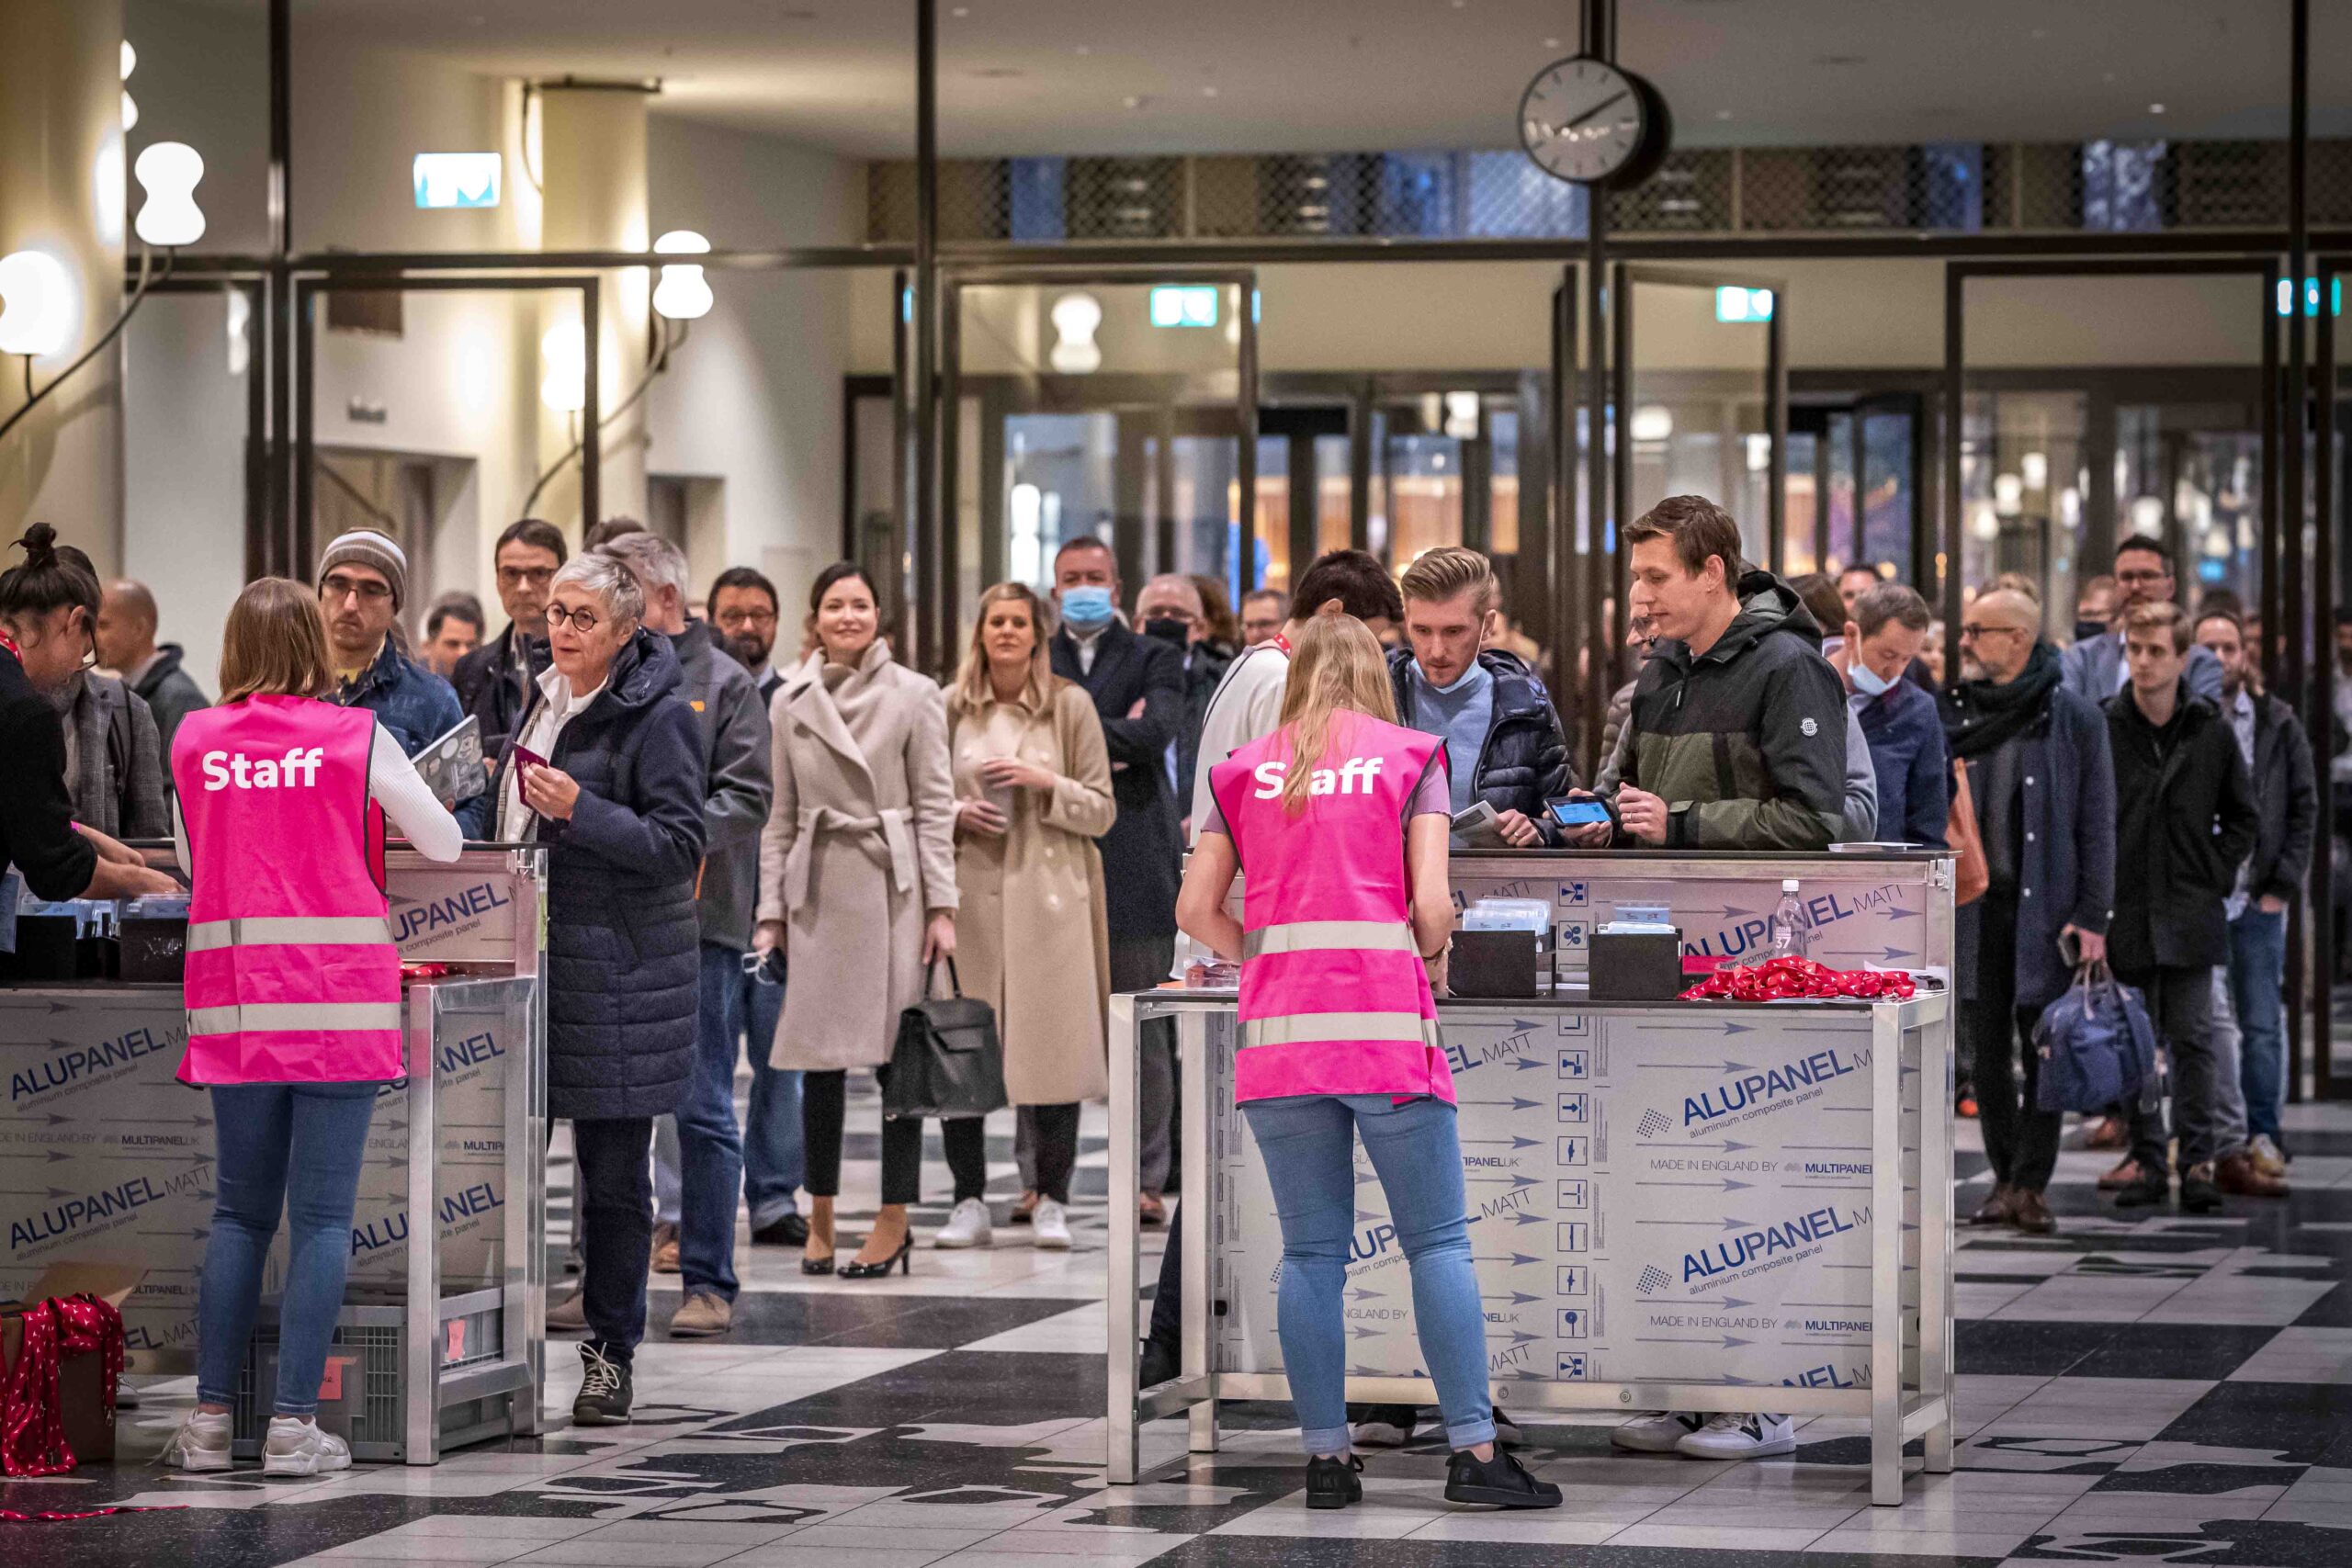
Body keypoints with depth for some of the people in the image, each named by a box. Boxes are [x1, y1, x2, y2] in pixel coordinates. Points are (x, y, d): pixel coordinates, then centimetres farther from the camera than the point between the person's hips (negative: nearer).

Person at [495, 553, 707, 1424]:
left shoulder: (658, 716, -8)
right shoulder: (541, 705, 15)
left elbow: (680, 845, -13)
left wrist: (580, 812, -21)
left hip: (619, 970, -7)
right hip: (531, 952, 7)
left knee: (613, 1171, -1)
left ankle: (610, 1356, 8)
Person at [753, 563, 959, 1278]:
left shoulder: (915, 696, 1)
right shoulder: (790, 703, 8)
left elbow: (934, 806, -1)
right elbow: (779, 816, 10)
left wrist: (941, 906, -6)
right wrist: (771, 912, 5)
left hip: (893, 889, -2)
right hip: (817, 890, 2)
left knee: (897, 1055, -1)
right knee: (820, 1059, 4)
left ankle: (893, 1223, 5)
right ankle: (820, 1220, 12)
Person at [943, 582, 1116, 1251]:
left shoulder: (1071, 705, 4)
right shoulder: (952, 707, 8)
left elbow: (1102, 810, 4)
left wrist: (1045, 783, -11)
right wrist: (957, 813, -5)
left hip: (1048, 895, -1)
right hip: (971, 894, 1)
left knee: (1052, 1046, -3)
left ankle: (1051, 1201, 7)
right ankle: (969, 1202, 6)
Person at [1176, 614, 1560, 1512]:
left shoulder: (1247, 772, 12)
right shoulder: (1408, 759, 5)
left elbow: (1198, 911, 7)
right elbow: (1432, 904, -4)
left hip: (1279, 1032, 3)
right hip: (1385, 1024, -3)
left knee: (1312, 1252, 6)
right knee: (1438, 1241, 0)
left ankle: (1325, 1459, 4)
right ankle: (1473, 1451, -4)